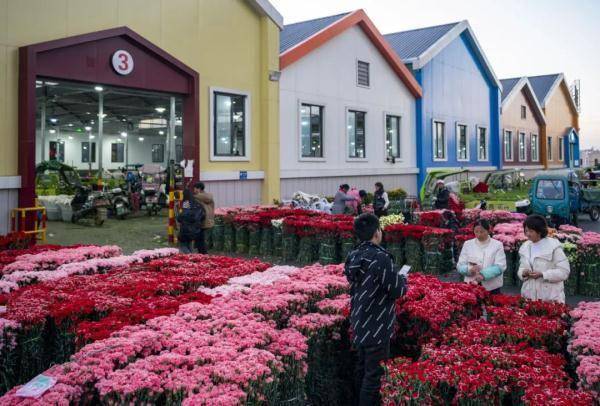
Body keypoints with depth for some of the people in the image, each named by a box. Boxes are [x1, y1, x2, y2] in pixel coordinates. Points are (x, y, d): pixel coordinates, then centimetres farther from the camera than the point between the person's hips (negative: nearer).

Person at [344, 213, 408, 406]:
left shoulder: (353, 256, 1)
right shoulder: (380, 258, -23)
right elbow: (397, 291, -18)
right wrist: (402, 279, 3)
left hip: (359, 322, 8)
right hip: (376, 326, -8)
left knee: (362, 367, 21)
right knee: (374, 372, 2)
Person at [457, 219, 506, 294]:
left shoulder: (497, 245, 1)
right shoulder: (467, 244, 6)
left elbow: (500, 267, -10)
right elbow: (460, 266, 2)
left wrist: (484, 274, -25)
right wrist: (469, 269, -20)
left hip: (492, 288, -1)